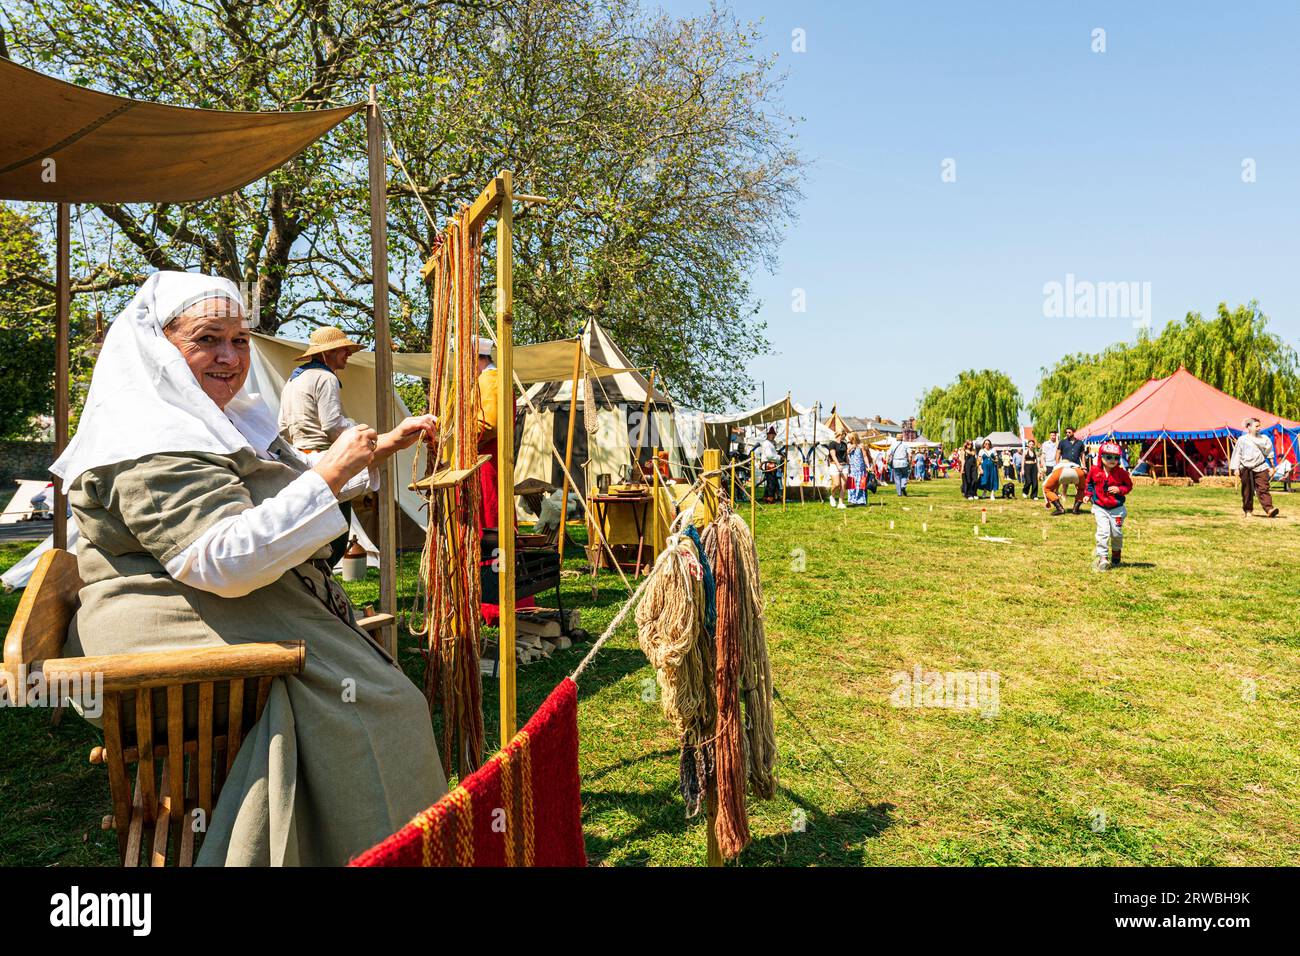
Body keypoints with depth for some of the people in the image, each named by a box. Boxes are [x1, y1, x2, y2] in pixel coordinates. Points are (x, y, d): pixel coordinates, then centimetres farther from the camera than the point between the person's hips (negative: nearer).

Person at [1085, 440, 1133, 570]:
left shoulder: (1121, 472, -7)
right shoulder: (1094, 471, -3)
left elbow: (1129, 485, 4)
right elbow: (1089, 483, 15)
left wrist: (1119, 489, -14)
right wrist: (1089, 494, 5)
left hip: (1117, 508, 0)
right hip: (1100, 507, 0)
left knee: (1117, 533, 10)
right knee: (1103, 532, -11)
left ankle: (1116, 553, 36)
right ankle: (1102, 557, -8)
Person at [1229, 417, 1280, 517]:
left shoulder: (1263, 439, 9)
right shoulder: (1242, 440, 2)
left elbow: (1268, 452, 17)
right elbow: (1237, 454, 3)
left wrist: (1271, 467, 17)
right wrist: (1235, 468, -3)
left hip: (1261, 468, 1)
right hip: (1246, 469, -1)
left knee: (1263, 489, -9)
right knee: (1247, 491, 6)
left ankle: (1269, 509, -17)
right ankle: (1248, 510, 17)